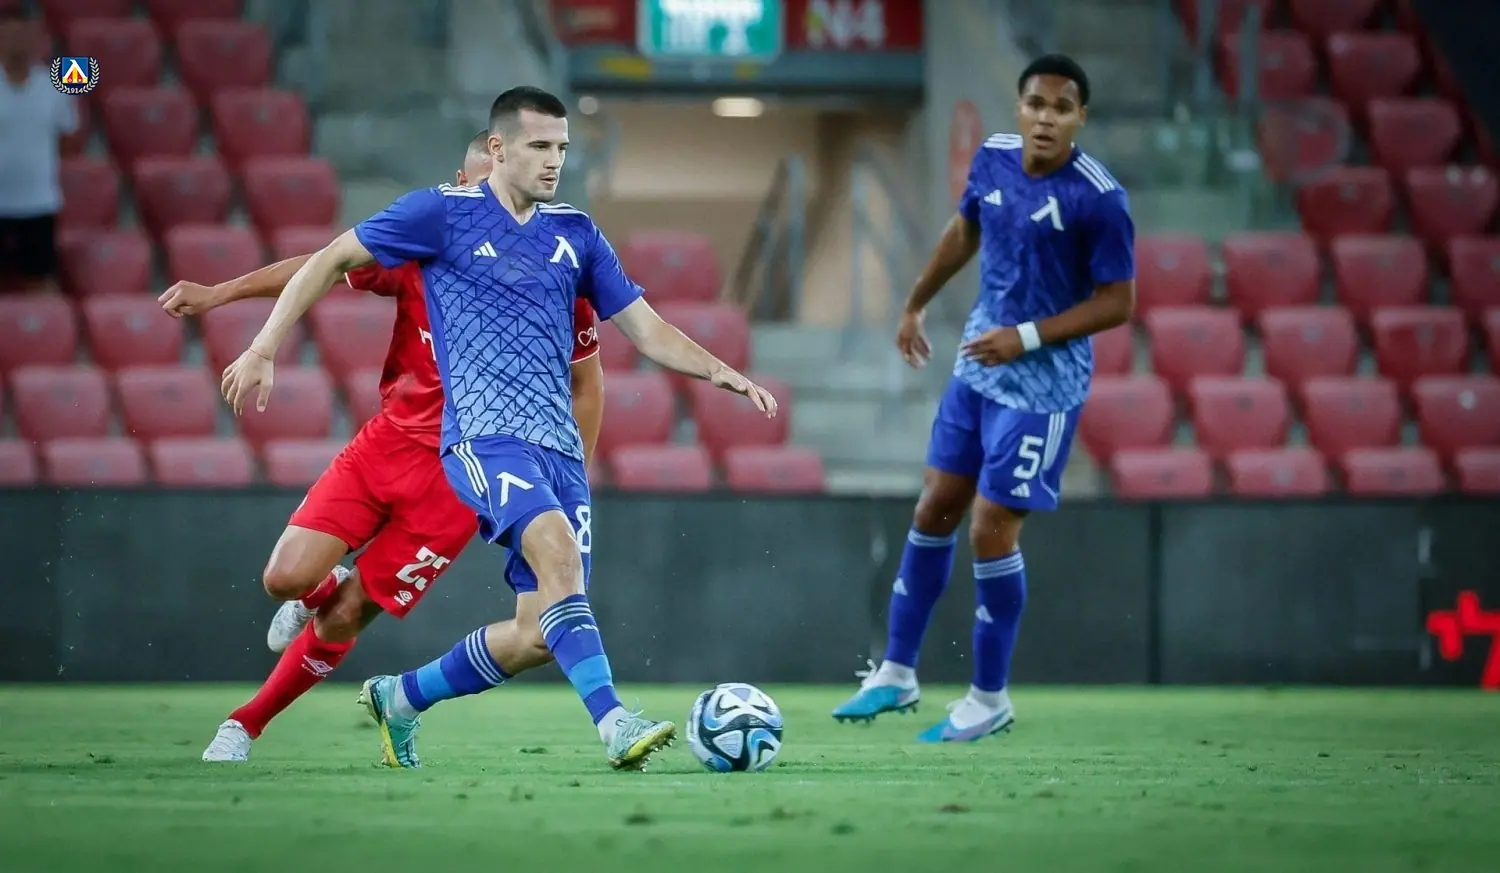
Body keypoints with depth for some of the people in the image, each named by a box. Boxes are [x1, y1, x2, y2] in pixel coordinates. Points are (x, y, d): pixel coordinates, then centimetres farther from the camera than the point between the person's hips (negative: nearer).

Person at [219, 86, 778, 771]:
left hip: (559, 449, 6)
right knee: (557, 549, -33)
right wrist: (264, 349, -1)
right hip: (484, 434, -6)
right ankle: (615, 725, -40)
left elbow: (647, 330, 17)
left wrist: (720, 372, 0)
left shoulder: (575, 234, 14)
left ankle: (399, 698, 24)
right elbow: (330, 261, 6)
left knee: (540, 634, 0)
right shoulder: (444, 213, 0)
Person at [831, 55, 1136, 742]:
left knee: (991, 530, -7)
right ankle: (897, 673, 23)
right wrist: (916, 304, 27)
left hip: (1040, 386, -7)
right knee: (933, 511, 11)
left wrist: (1027, 337, -21)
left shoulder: (1099, 200, -20)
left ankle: (990, 700, 8)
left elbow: (1117, 302, -16)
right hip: (976, 369, 7)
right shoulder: (993, 158, -1)